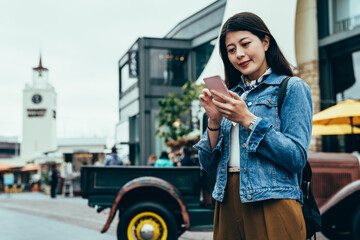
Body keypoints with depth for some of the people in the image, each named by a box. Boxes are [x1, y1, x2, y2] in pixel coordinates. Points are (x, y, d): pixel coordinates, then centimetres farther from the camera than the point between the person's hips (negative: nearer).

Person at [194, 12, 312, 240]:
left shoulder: (292, 87, -1)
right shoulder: (231, 96, 13)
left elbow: (297, 157, -13)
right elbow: (209, 164, 9)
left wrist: (248, 120, -16)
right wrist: (214, 121, -6)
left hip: (271, 204, -5)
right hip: (227, 203, 5)